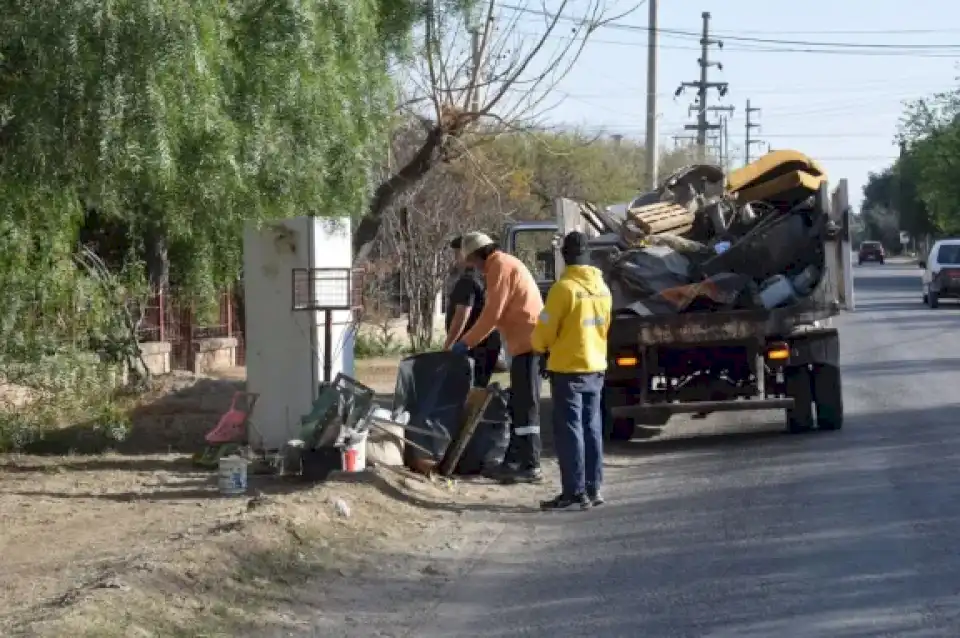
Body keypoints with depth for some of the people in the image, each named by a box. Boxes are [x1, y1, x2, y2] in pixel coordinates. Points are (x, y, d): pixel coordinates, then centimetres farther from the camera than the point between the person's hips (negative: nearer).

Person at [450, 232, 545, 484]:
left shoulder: (499, 266, -10)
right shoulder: (506, 264, 21)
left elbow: (492, 313, -15)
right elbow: (499, 313, 23)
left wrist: (466, 342, -8)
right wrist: (472, 339, 19)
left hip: (527, 341, -10)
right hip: (528, 340, 10)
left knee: (526, 406, -10)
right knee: (519, 405, 13)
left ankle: (530, 467, -10)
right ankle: (515, 460, 17)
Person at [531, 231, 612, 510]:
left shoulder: (564, 287, -17)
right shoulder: (602, 288, 5)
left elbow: (545, 330, -12)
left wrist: (539, 344, 8)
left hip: (568, 369, -7)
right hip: (596, 368, 7)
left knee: (569, 429, -3)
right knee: (592, 428, 12)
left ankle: (574, 491, -5)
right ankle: (593, 489, 16)